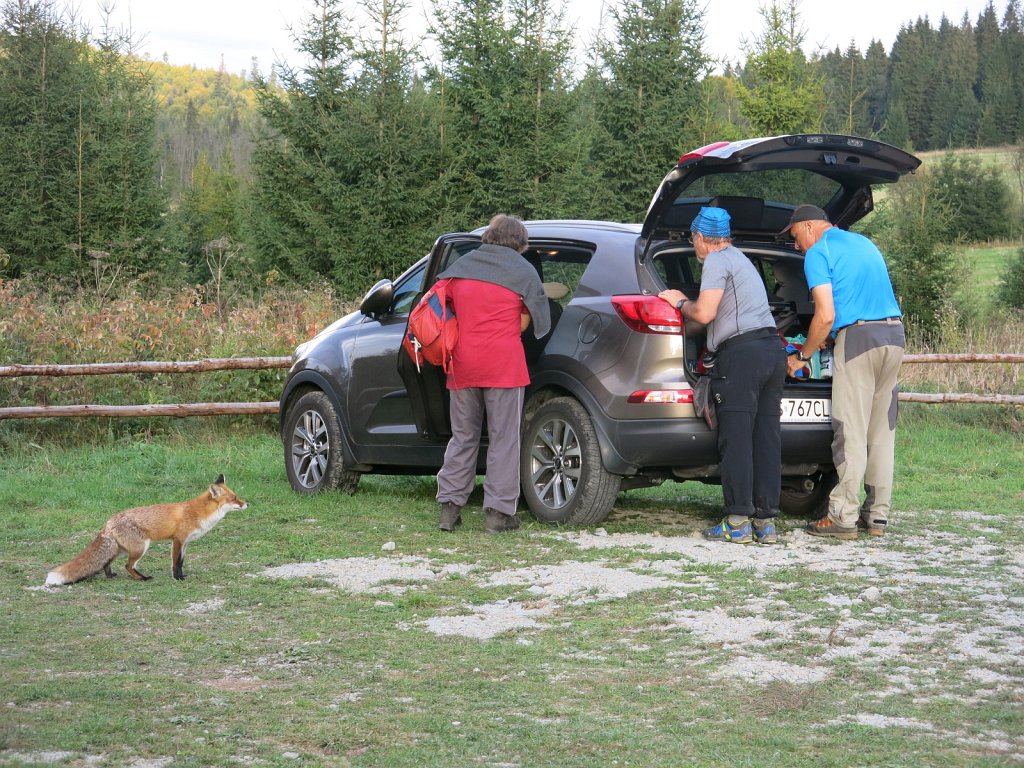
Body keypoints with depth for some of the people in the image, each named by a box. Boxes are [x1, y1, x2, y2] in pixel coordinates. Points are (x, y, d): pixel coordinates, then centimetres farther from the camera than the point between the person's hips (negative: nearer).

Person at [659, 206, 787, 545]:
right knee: (766, 438, 5)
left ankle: (737, 522, -10)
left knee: (736, 439, -8)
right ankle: (766, 522, 3)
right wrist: (685, 303, 40)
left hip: (742, 351, -9)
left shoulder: (717, 261, -1)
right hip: (773, 348, 9)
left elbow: (704, 314, -10)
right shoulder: (740, 260, 29)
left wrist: (680, 303, 9)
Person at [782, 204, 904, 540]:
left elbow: (826, 316, -11)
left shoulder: (818, 252, -2)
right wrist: (824, 340, 33)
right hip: (894, 333, 8)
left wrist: (801, 356, 1)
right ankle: (877, 515, 13)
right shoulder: (864, 243, 22)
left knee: (850, 433, -5)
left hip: (858, 336, -8)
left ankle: (843, 517, -5)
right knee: (882, 432, 11)